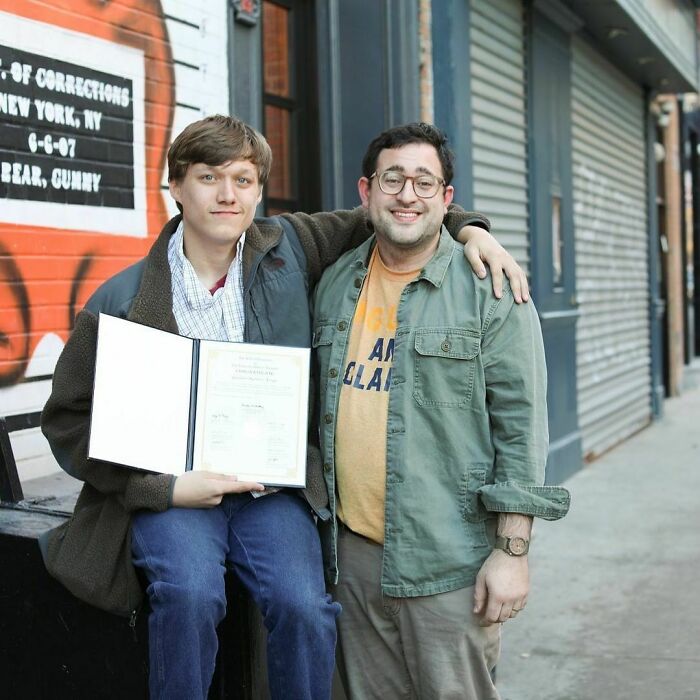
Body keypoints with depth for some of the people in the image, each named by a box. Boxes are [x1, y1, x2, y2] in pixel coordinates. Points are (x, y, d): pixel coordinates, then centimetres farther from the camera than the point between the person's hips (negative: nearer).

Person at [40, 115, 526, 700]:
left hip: (271, 482, 2)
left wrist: (467, 228, -1)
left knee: (304, 606, -24)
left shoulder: (288, 249, 4)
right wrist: (166, 488, -12)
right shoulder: (122, 301, -4)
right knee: (191, 593, -32)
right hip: (168, 490, -2)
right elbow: (68, 418, 0)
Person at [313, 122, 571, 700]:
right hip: (352, 552, 5)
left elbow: (521, 427, -9)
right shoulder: (334, 285, 11)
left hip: (450, 565, -5)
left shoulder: (489, 290, -5)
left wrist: (513, 551, -13)